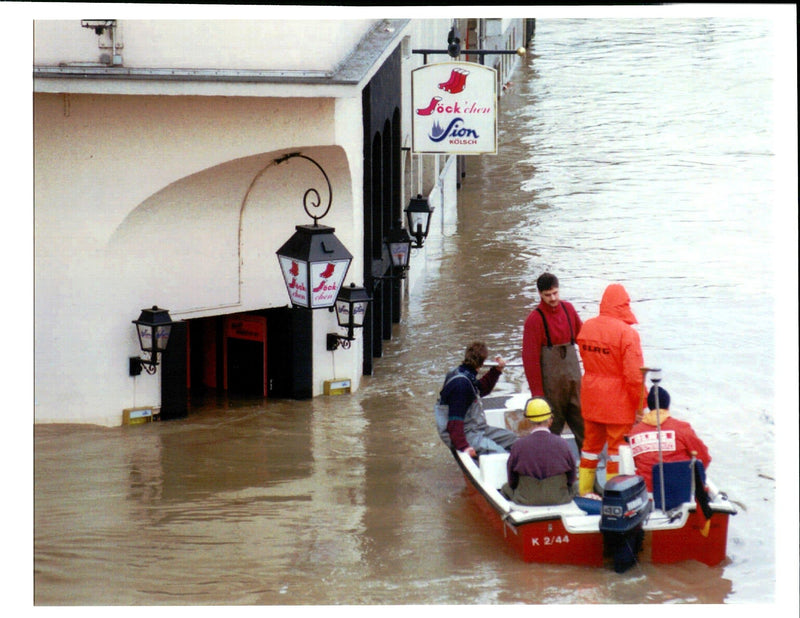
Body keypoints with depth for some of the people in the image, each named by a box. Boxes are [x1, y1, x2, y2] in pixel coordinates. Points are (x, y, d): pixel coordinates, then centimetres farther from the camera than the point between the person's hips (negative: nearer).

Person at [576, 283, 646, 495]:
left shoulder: (587, 327, 1)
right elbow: (634, 374, -20)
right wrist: (640, 402, -9)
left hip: (591, 398, 6)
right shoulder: (627, 333, -20)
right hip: (618, 402, -6)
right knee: (617, 447, 4)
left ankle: (584, 489, 25)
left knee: (591, 444, 18)